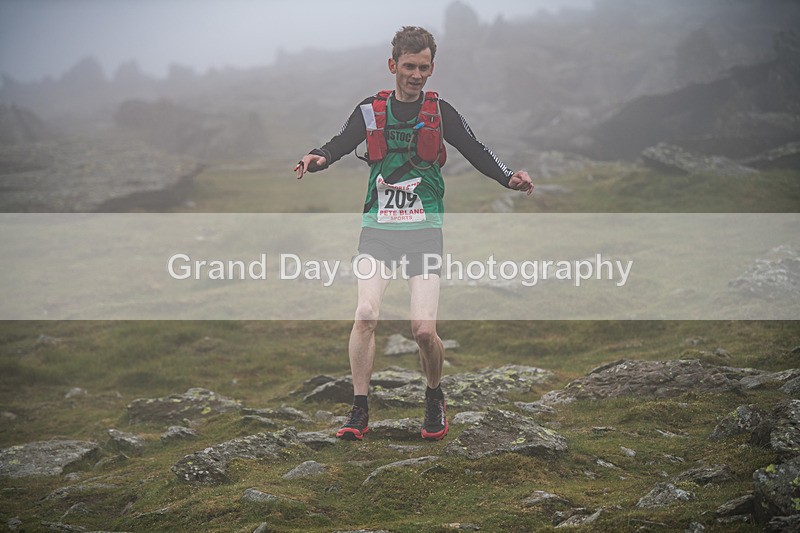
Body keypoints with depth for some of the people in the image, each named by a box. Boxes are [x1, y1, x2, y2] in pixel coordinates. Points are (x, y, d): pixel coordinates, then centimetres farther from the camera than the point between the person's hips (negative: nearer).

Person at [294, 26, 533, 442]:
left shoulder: (440, 112, 6)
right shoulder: (371, 111, 7)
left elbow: (476, 152, 2)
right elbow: (340, 144, -2)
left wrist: (509, 178, -16)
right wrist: (318, 158, -25)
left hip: (424, 228, -1)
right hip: (378, 227, 1)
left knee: (424, 329, -11)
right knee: (365, 313, -18)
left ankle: (435, 399, 17)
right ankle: (359, 412, -7)